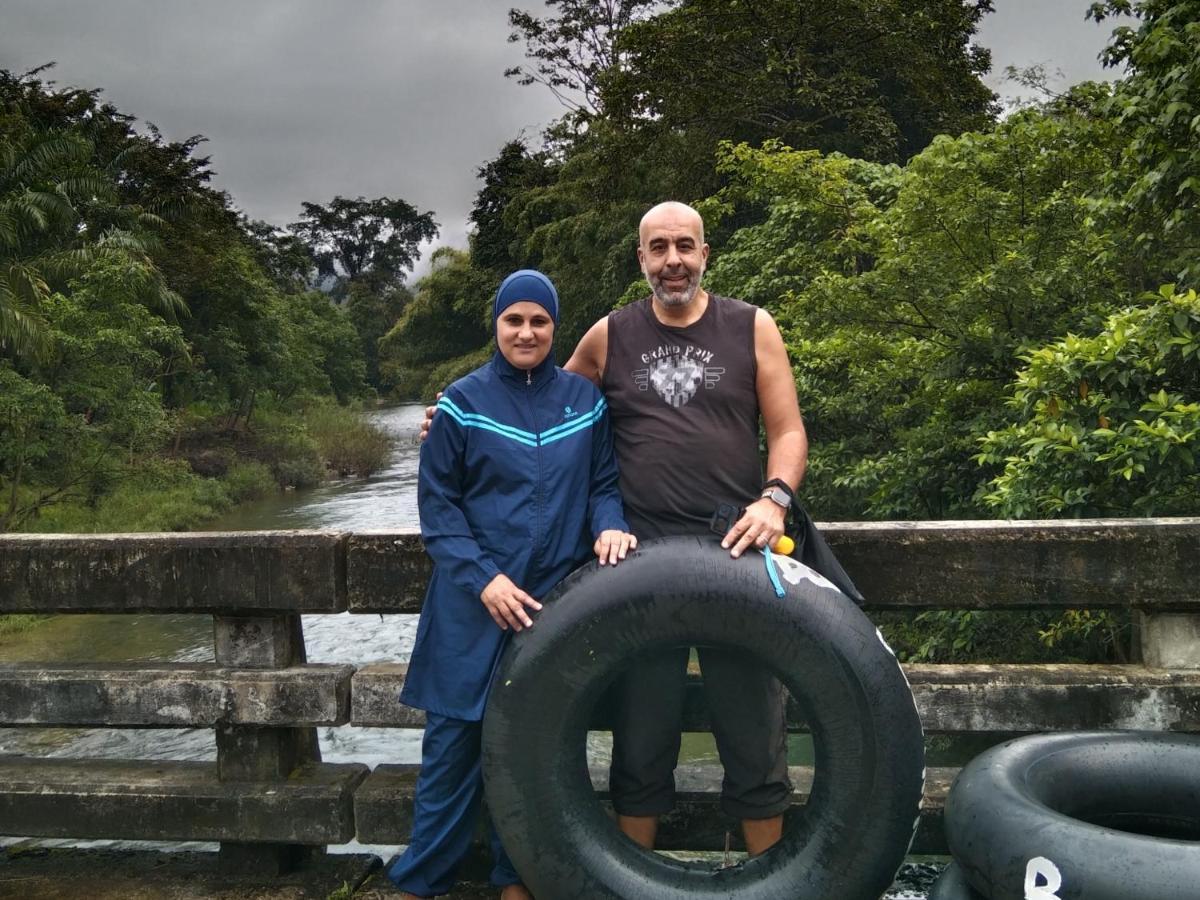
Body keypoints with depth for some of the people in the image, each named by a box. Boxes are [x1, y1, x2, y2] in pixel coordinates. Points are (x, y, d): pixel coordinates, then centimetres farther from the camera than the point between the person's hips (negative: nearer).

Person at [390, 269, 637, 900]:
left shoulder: (584, 399, 6)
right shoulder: (463, 401, -2)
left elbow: (603, 483, 12)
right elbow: (436, 504, -2)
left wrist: (608, 528, -11)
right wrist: (484, 578, -13)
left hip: (556, 600, 2)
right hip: (474, 602, -2)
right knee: (453, 740, 3)